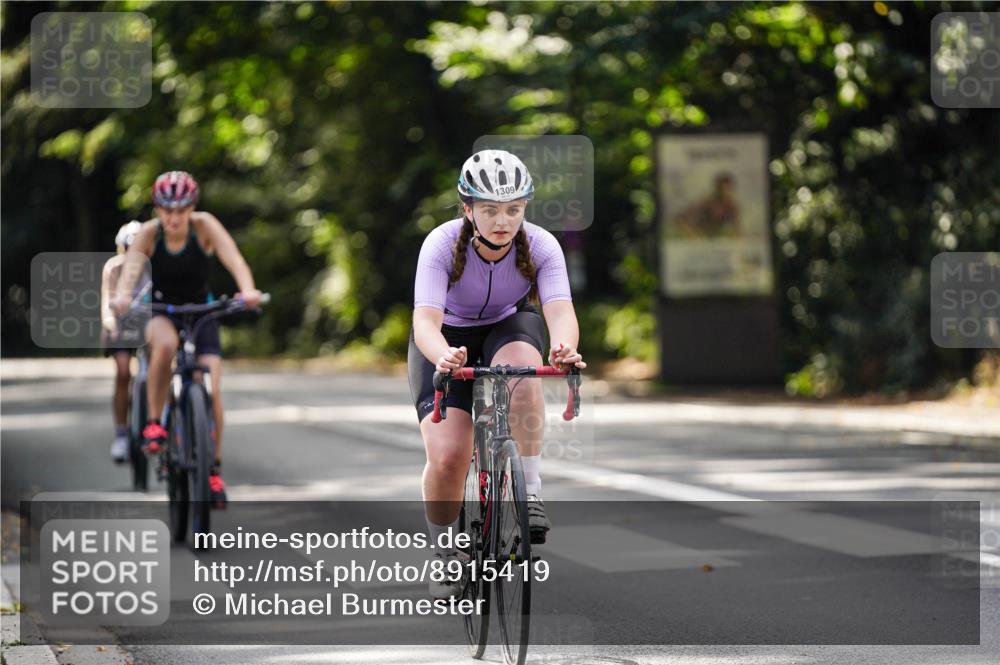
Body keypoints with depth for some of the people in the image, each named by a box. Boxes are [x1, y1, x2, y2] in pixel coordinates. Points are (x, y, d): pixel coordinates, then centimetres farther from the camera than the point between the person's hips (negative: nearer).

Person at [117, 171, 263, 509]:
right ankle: (154, 423, -22)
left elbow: (234, 259, -33)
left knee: (212, 390, -15)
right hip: (160, 312, -1)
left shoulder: (204, 225, -19)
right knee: (165, 343, -38)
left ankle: (215, 467, 3)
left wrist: (248, 290, -53)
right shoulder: (148, 233, -19)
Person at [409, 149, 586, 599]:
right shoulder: (442, 245, -29)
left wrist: (564, 347, -63)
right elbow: (425, 322, -40)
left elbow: (561, 311, -39)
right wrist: (444, 356, -63)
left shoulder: (540, 246, -25)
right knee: (447, 458, -21)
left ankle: (530, 493, -24)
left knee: (520, 370, -38)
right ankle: (445, 553, 7)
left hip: (509, 328, 1)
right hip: (448, 341, -1)